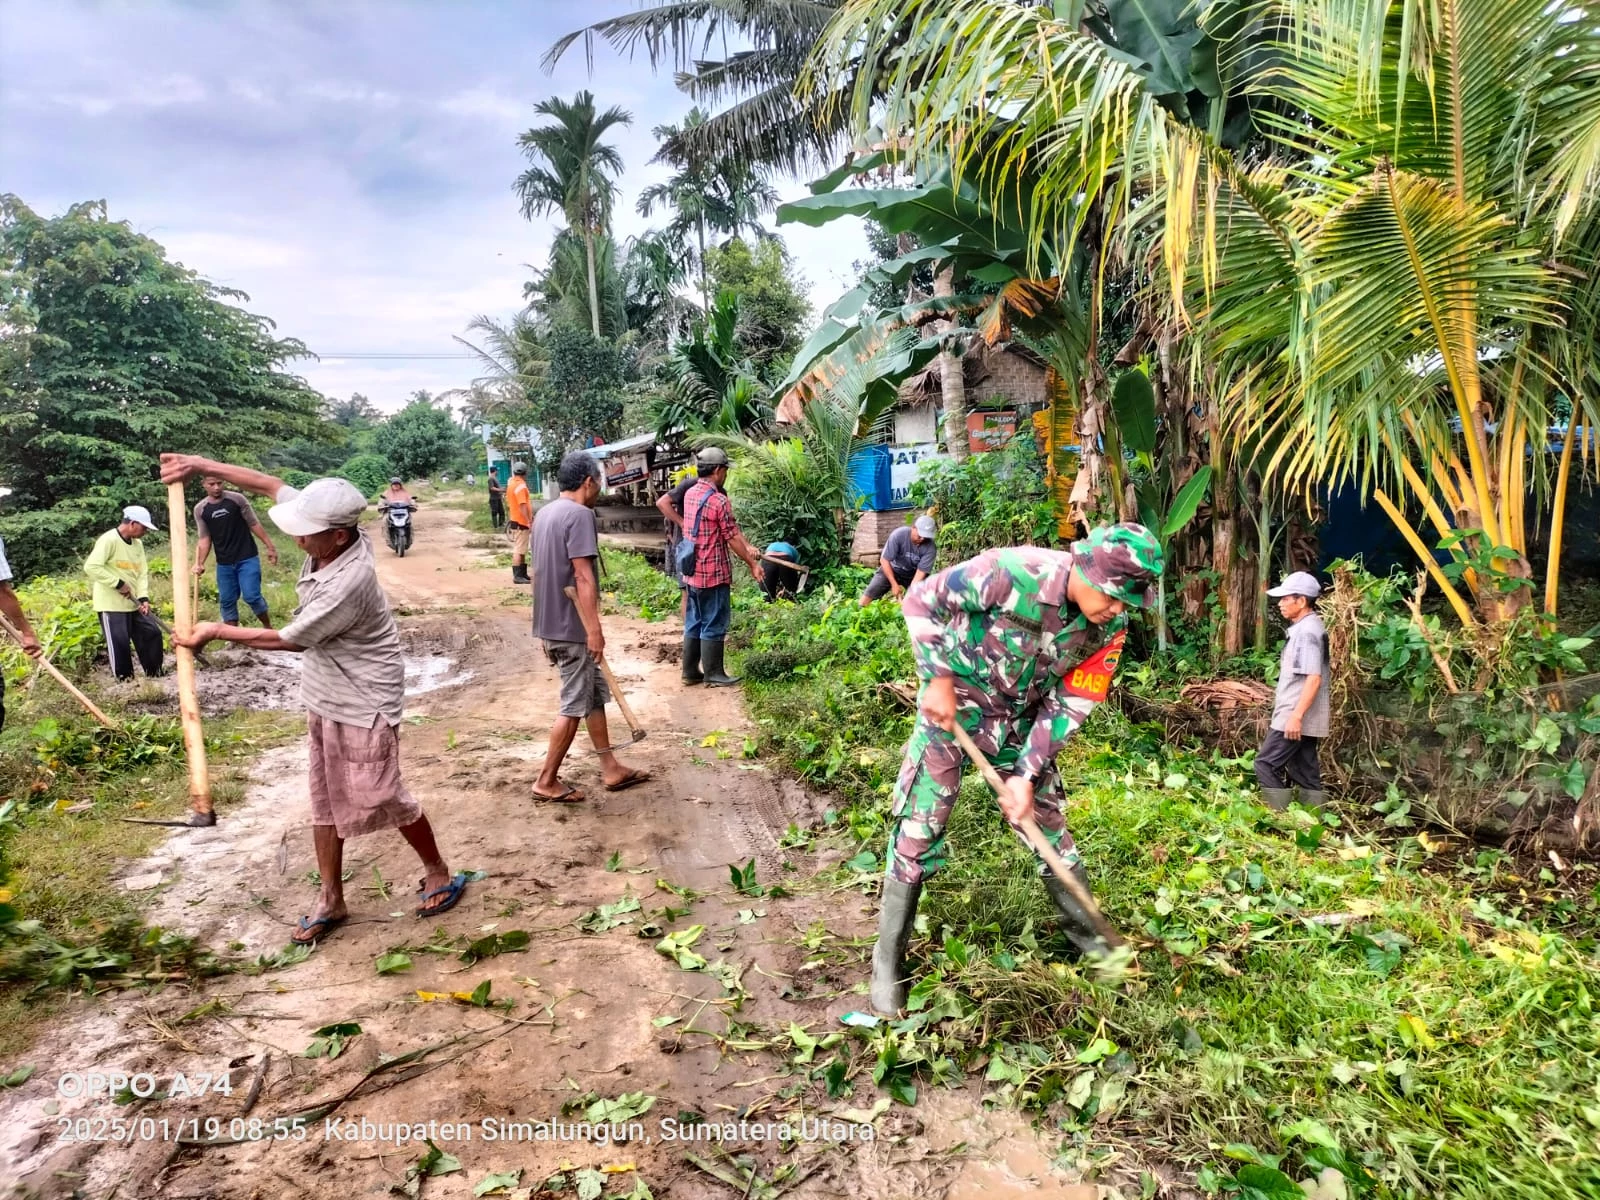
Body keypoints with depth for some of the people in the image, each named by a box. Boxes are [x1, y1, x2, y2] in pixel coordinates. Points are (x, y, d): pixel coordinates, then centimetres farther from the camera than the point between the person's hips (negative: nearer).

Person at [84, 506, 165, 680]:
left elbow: (143, 573, 8)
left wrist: (143, 597, -5)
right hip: (112, 604, -8)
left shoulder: (137, 544, 9)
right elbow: (91, 567, -22)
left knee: (152, 633, 9)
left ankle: (155, 675, 19)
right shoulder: (109, 540, -16)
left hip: (133, 603, 8)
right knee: (119, 643, -4)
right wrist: (118, 583, -20)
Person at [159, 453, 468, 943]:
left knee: (380, 797, 4)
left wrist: (217, 632, -9)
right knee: (325, 799, 14)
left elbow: (290, 639, -20)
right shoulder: (328, 532, -11)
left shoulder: (347, 584, -33)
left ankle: (439, 873, 26)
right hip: (323, 697, 9)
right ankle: (330, 900, 27)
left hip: (363, 705, -9)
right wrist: (203, 465, -3)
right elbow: (271, 485, 4)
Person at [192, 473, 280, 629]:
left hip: (247, 558, -3)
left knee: (252, 596, -11)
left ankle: (268, 628, 10)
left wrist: (270, 546, -2)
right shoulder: (200, 510, 0)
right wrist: (199, 563, -11)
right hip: (224, 563, 3)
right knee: (227, 601, 8)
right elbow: (205, 539, 2)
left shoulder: (237, 499, -7)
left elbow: (254, 524, -1)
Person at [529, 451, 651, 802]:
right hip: (572, 628, -10)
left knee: (595, 695, 16)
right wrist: (594, 629, -22)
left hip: (551, 624, 10)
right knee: (575, 706, 1)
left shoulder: (546, 513, 12)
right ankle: (546, 781, 10)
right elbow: (583, 576, -23)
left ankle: (611, 769, 23)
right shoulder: (580, 514, -17)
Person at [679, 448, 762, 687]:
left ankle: (690, 671, 20)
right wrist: (752, 564, -4)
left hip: (691, 572, 8)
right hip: (713, 573, -8)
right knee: (713, 625, 2)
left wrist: (746, 547, 10)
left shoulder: (690, 494, 9)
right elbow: (732, 537, -14)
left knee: (693, 623, 14)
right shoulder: (719, 500, -18)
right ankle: (713, 674, 9)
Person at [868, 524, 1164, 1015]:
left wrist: (1027, 775, -13)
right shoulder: (1010, 573, -32)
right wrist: (940, 678, -21)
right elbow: (921, 600, -18)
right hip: (952, 702, -4)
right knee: (919, 826, -3)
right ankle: (888, 957, 11)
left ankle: (1086, 933, 34)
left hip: (1022, 718, 4)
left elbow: (1069, 705, -8)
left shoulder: (1109, 626, -15)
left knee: (1047, 821, 11)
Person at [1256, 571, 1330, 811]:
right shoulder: (1306, 628, 15)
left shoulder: (1307, 631, -16)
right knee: (1304, 771, 11)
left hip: (1297, 717, -10)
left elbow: (1314, 678, -23)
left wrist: (1296, 715, -25)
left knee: (1266, 764, -8)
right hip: (1303, 717, 10)